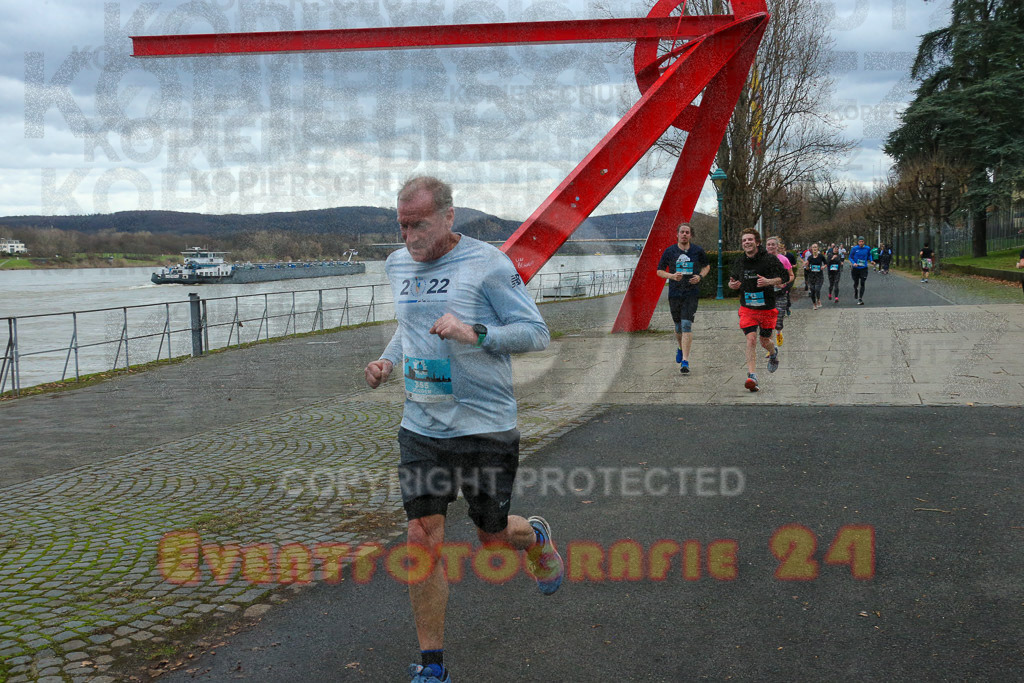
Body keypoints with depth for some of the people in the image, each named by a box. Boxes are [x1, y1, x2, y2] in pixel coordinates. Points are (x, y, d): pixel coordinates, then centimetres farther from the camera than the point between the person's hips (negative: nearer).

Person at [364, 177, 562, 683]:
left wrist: (473, 332, -25)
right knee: (423, 539, -3)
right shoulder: (398, 265, 8)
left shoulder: (487, 264, -11)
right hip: (421, 427, 4)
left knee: (493, 535, 10)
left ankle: (535, 537, 49)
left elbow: (536, 333, -10)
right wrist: (388, 360, 5)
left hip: (486, 426, -4)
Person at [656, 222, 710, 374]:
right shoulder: (669, 251, 2)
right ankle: (681, 348, 43)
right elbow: (659, 271, 8)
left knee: (687, 325, -14)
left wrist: (700, 276, -3)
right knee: (678, 326, 11)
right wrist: (672, 276, -11)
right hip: (674, 293, 2)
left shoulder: (698, 251, 2)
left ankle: (685, 361, -15)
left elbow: (706, 266, 18)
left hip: (692, 293, -2)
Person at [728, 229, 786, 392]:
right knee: (751, 339, -13)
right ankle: (752, 375, -14)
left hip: (767, 307, -2)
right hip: (747, 308, 2)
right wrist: (732, 285, -7)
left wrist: (768, 281, -26)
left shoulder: (769, 259, -8)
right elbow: (732, 279, 17)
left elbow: (781, 279, -7)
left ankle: (774, 352, 46)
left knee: (764, 341, 9)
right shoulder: (738, 262, 4)